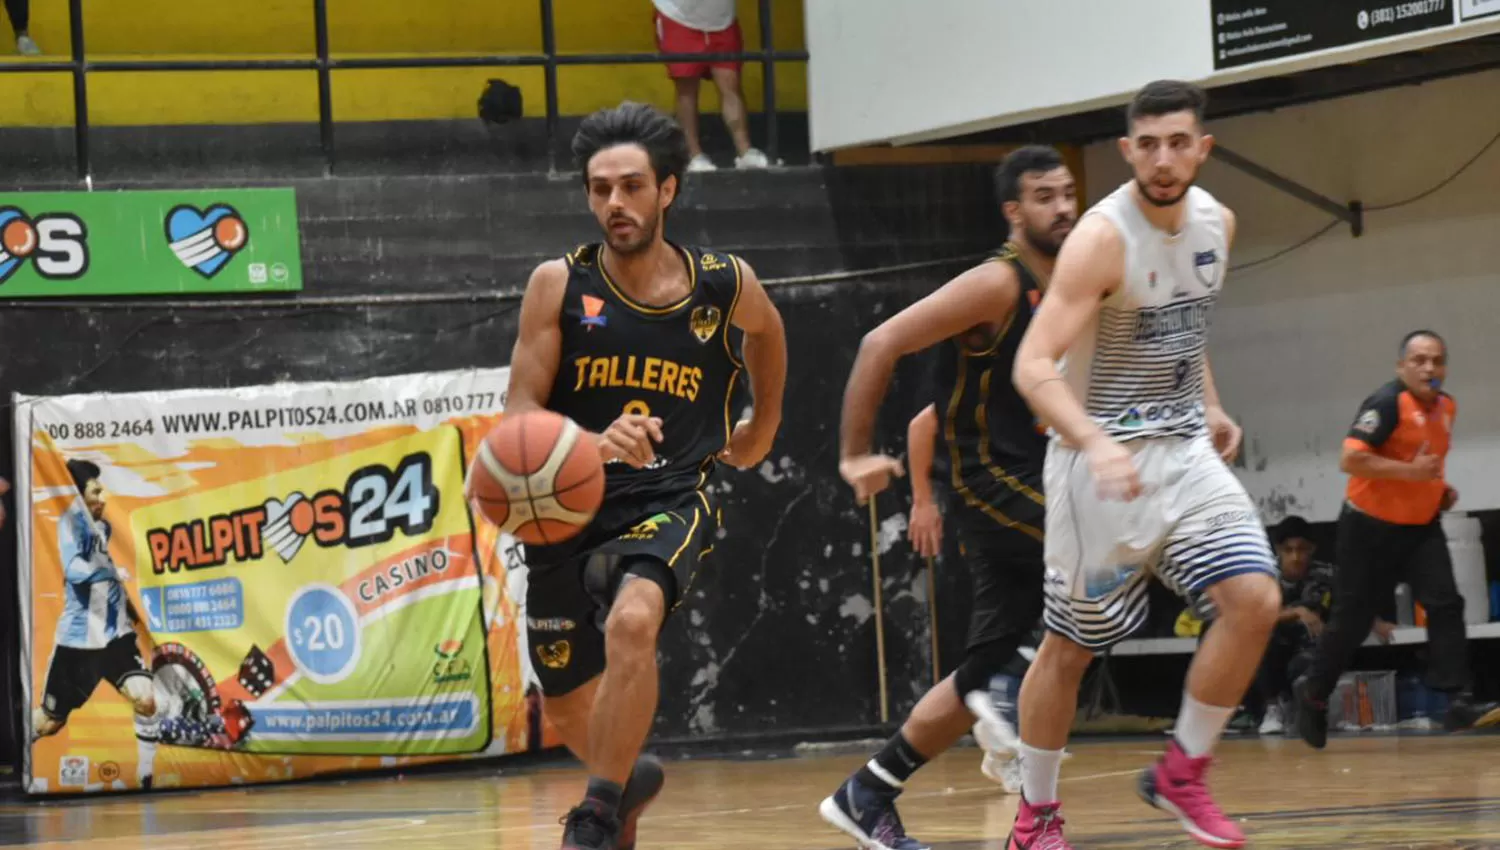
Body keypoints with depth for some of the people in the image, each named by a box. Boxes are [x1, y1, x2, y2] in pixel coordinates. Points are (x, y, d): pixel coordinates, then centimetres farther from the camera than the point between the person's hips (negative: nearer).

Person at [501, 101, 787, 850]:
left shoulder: (725, 286, -3)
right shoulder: (558, 285, -8)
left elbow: (766, 329, 23)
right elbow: (520, 416, -13)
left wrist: (763, 424, 26)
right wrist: (595, 444, -31)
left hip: (670, 503, -2)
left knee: (632, 620, -34)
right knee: (570, 713, 13)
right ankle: (627, 778, 48)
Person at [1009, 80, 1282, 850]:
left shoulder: (1215, 222, 3)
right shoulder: (1102, 238, -20)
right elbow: (1033, 365, -27)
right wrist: (1097, 446, -40)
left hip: (1184, 451, 6)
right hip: (1103, 460, -6)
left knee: (1254, 600, -12)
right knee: (1070, 645, 4)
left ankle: (1181, 774, 3)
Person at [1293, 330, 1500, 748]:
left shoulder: (1446, 407, 7)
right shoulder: (1387, 403, -17)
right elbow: (1350, 459, -26)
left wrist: (1441, 488, 7)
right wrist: (1409, 471, -31)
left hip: (1421, 526, 6)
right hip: (1371, 525, -6)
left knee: (1446, 604, -13)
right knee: (1353, 619, 3)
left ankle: (1457, 703, -19)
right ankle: (1313, 694, 26)